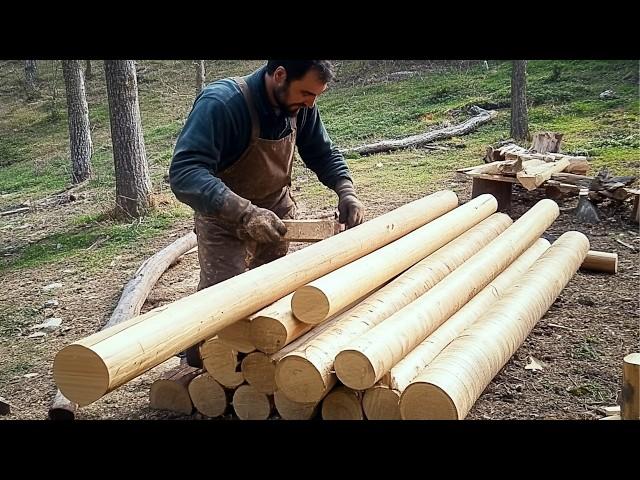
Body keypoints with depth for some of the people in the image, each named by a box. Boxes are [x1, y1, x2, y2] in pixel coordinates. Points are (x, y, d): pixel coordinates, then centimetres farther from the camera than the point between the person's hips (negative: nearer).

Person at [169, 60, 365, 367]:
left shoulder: (300, 106, -9)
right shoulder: (220, 103, -29)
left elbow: (323, 154, 6)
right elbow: (185, 172, -38)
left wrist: (346, 191, -13)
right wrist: (245, 213, -48)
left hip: (277, 214, 6)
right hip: (226, 217, -5)